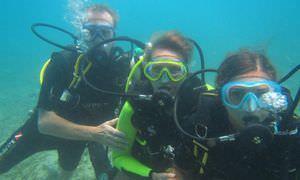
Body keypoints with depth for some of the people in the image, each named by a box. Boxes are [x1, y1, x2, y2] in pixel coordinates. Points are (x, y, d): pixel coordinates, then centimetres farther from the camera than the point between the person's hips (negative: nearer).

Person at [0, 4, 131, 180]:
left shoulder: (123, 66, -26)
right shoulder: (63, 62, -32)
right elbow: (44, 121, -35)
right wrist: (94, 133, -47)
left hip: (82, 134, 3)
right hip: (45, 127, -2)